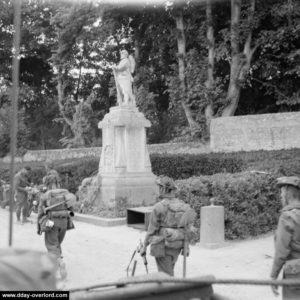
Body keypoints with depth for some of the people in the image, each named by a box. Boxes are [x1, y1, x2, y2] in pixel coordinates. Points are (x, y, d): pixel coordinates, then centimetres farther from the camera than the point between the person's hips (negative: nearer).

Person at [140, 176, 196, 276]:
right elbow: (188, 229, 5)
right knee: (169, 271, 23)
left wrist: (144, 246, -1)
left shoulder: (159, 207, -15)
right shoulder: (183, 205, 1)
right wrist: (186, 246, 15)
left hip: (163, 246, -6)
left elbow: (151, 230, -10)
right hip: (177, 247, 6)